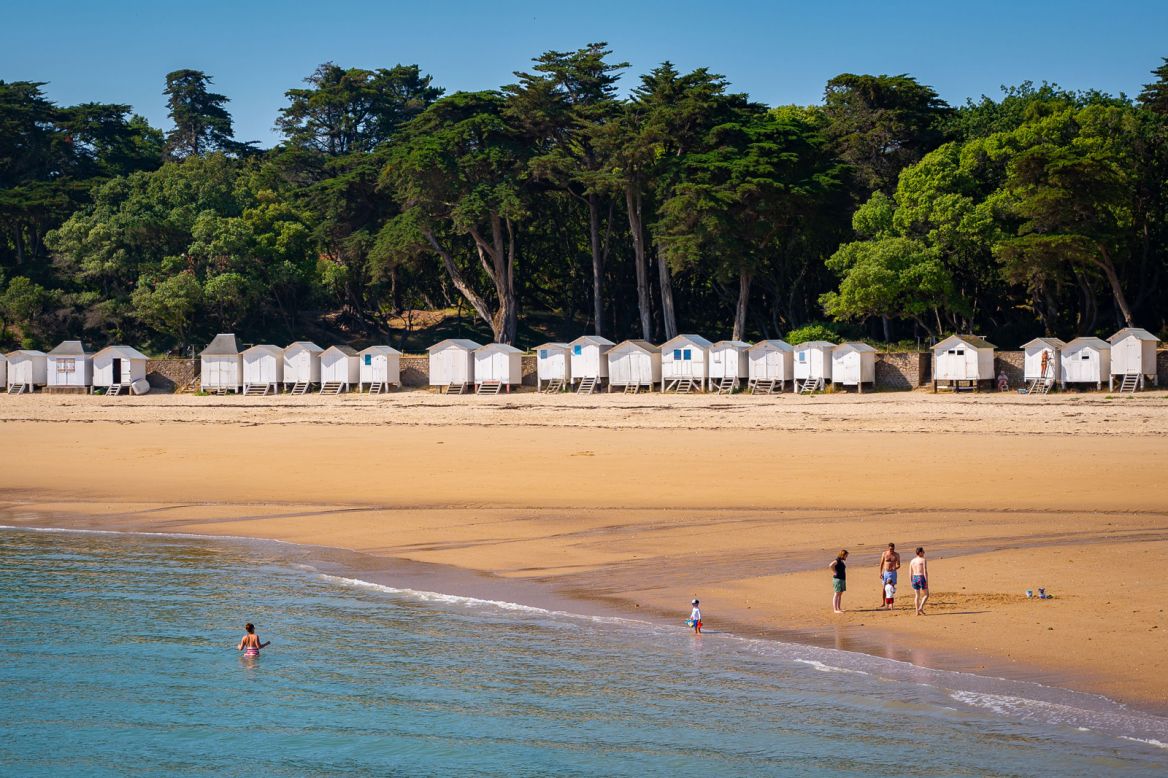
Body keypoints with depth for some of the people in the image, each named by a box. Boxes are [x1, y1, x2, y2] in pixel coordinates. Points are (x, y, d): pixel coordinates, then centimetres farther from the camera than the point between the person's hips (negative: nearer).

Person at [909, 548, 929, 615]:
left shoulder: (912, 561, 8)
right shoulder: (923, 560, -9)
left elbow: (910, 572, 9)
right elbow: (925, 572, -14)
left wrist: (912, 582, 16)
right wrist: (927, 582, -13)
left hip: (914, 579, 6)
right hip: (921, 578, -6)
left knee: (917, 595, 10)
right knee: (926, 594, 7)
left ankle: (917, 611, 7)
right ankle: (921, 608, -10)